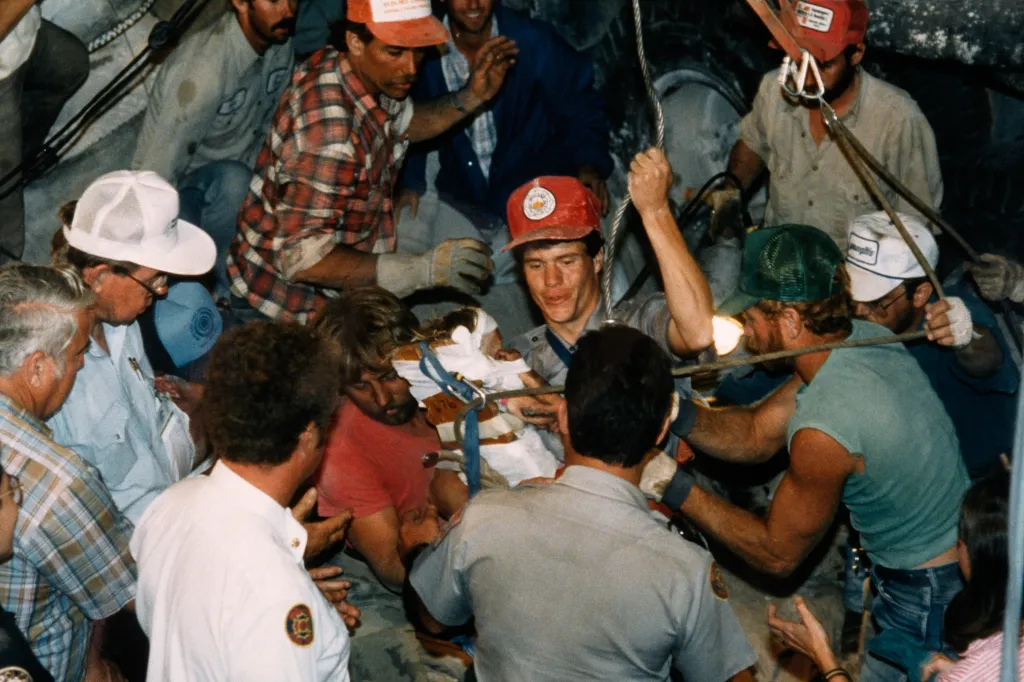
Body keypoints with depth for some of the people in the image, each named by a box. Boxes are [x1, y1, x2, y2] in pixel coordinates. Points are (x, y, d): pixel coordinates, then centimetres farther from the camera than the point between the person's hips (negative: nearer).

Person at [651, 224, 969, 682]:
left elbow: (778, 554, -15)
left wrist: (678, 491, -15)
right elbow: (756, 434, 0)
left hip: (929, 606, -9)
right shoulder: (866, 338, -7)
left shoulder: (823, 430, -32)